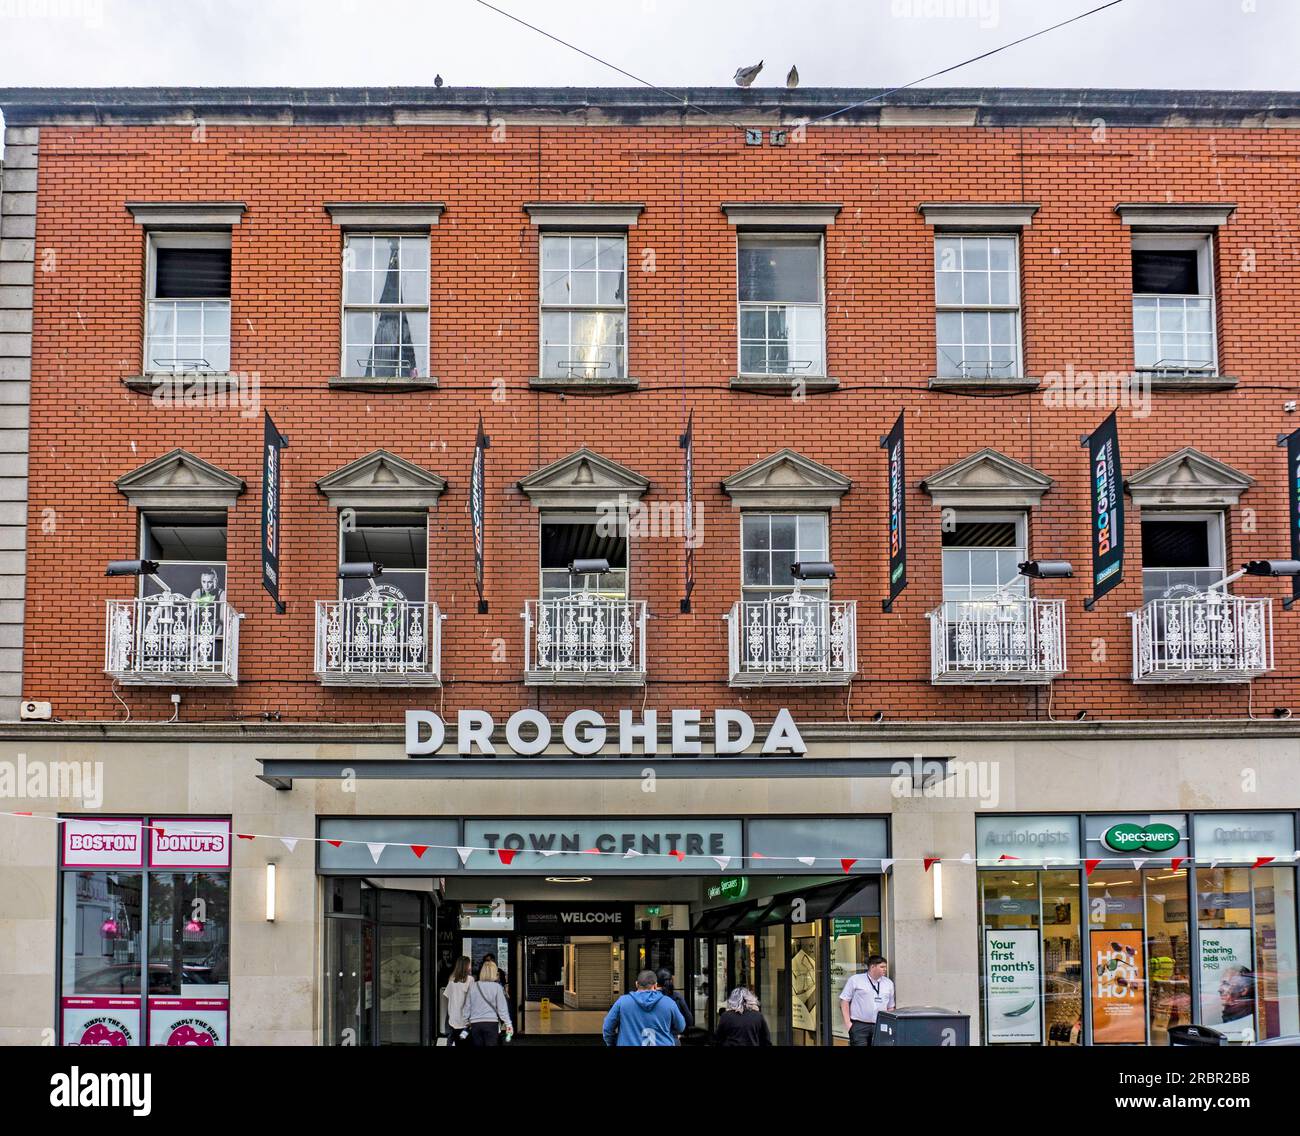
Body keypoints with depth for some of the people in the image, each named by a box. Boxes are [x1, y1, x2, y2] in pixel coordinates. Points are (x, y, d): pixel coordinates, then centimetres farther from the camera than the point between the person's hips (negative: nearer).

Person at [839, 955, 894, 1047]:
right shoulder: (855, 980, 1)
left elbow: (890, 1007, 20)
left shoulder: (888, 983, 14)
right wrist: (847, 1022, -6)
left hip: (880, 1027, 4)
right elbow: (844, 1001, 2)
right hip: (859, 1025, -4)